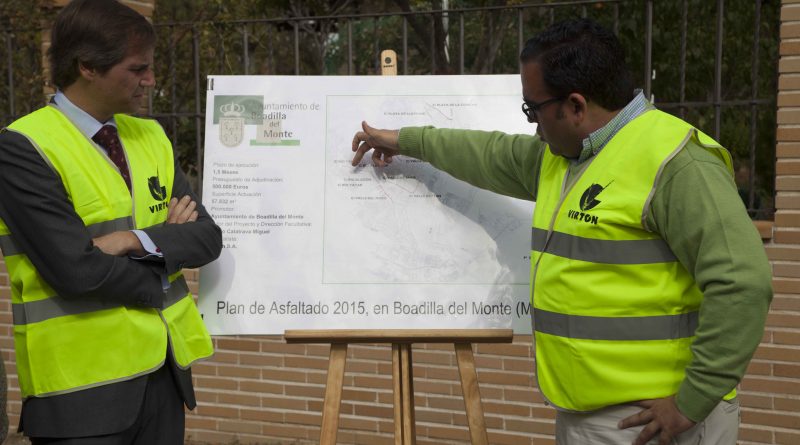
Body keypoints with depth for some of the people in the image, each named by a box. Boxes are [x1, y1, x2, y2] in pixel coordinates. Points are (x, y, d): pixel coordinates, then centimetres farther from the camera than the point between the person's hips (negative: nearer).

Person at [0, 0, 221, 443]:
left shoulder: (151, 137, 10)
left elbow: (207, 237, 4)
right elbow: (75, 268, -18)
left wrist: (138, 240, -14)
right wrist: (166, 240, -4)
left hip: (162, 368, 6)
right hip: (82, 386, -6)